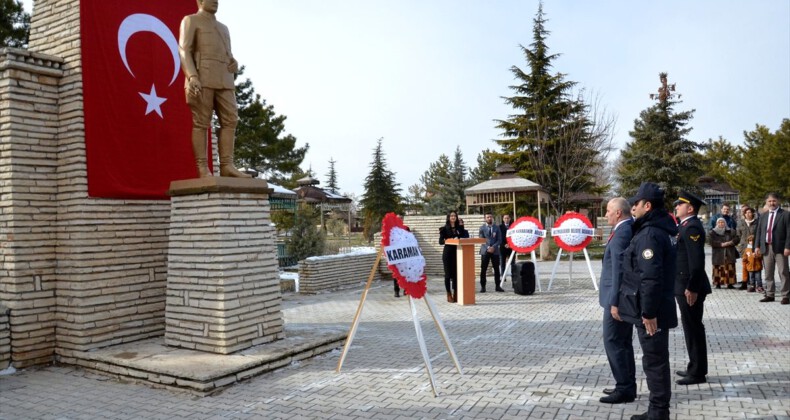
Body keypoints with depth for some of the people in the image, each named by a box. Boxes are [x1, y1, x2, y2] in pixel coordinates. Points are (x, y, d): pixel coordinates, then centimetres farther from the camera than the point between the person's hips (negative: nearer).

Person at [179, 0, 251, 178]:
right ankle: (203, 169, -12)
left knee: (230, 121, -6)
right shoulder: (190, 20, 9)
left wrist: (235, 64, 3)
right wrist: (192, 77, -20)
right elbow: (184, 50, -3)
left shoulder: (223, 28, 29)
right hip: (201, 79, -6)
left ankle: (227, 166, -9)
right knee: (201, 123, -9)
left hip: (224, 81, 6)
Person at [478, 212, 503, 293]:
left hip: (495, 251, 2)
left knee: (497, 269, 3)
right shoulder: (482, 228, 4)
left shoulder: (497, 228, 8)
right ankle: (483, 287, 3)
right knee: (483, 269, -2)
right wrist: (488, 247, -14)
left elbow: (499, 240, 3)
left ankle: (497, 286, 10)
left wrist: (493, 247, -11)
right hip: (485, 251, -1)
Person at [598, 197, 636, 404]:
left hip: (619, 298, -10)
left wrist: (615, 302, -22)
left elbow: (619, 270, -24)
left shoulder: (621, 233, -20)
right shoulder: (630, 230, 11)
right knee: (623, 342, 16)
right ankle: (627, 386, 25)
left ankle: (624, 389, 4)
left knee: (613, 342, -3)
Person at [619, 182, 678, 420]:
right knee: (657, 360, 17)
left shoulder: (649, 234, -20)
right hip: (658, 307, 10)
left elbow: (650, 278, -26)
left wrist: (648, 312, -23)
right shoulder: (660, 229, 12)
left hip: (651, 311, -10)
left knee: (654, 361, 0)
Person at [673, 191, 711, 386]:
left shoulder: (692, 227, -17)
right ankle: (695, 367, 26)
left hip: (690, 287, -10)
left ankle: (698, 372, 7)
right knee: (692, 327, 16)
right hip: (685, 285, 10)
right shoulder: (687, 226, 14)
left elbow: (697, 260, -23)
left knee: (693, 328, -2)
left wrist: (692, 288, -23)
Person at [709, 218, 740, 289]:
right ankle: (718, 284, 0)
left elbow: (736, 239, 3)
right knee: (718, 269, -5)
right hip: (718, 254, -2)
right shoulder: (713, 232, 7)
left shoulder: (730, 231, 13)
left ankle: (730, 284, 3)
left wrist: (730, 242, -15)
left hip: (729, 254, 2)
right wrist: (721, 244, -16)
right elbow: (712, 243, -4)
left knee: (730, 269, -2)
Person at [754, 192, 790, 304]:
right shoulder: (763, 216, 14)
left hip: (780, 248, -5)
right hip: (766, 248, 5)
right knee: (768, 273, 10)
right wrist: (758, 246, 7)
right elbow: (759, 232, 15)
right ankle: (769, 294, 17)